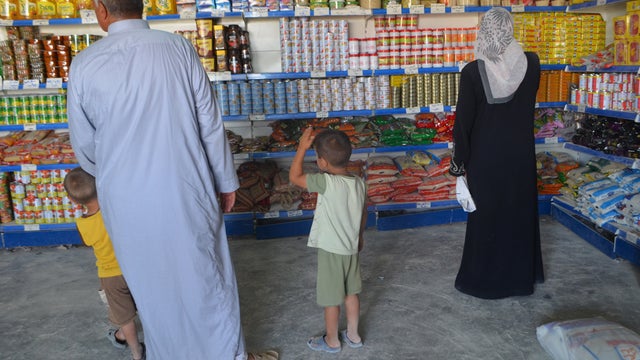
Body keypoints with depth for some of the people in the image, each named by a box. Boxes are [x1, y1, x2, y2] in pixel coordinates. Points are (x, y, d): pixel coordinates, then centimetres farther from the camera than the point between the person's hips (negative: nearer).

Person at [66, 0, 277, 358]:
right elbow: (211, 124, -5)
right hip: (186, 191, 0)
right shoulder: (179, 47, -8)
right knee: (208, 276, 15)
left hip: (127, 201, 1)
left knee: (152, 283, 18)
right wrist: (226, 181, 6)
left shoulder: (84, 64, -6)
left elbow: (84, 145, 3)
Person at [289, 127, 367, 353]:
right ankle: (353, 335, 36)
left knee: (331, 299, 11)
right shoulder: (359, 182, -3)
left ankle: (332, 341, 28)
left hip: (331, 251, -7)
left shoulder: (327, 183, -25)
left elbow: (294, 177, -16)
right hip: (351, 248, 7)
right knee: (351, 293, 21)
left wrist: (302, 147, -9)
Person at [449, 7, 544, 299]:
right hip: (521, 155, 3)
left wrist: (459, 164, -5)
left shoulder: (473, 71, -17)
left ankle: (483, 279, 24)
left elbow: (462, 121, -14)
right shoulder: (531, 63, -6)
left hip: (486, 157, -3)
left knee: (485, 216, 10)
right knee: (520, 212, 18)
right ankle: (522, 275, 34)